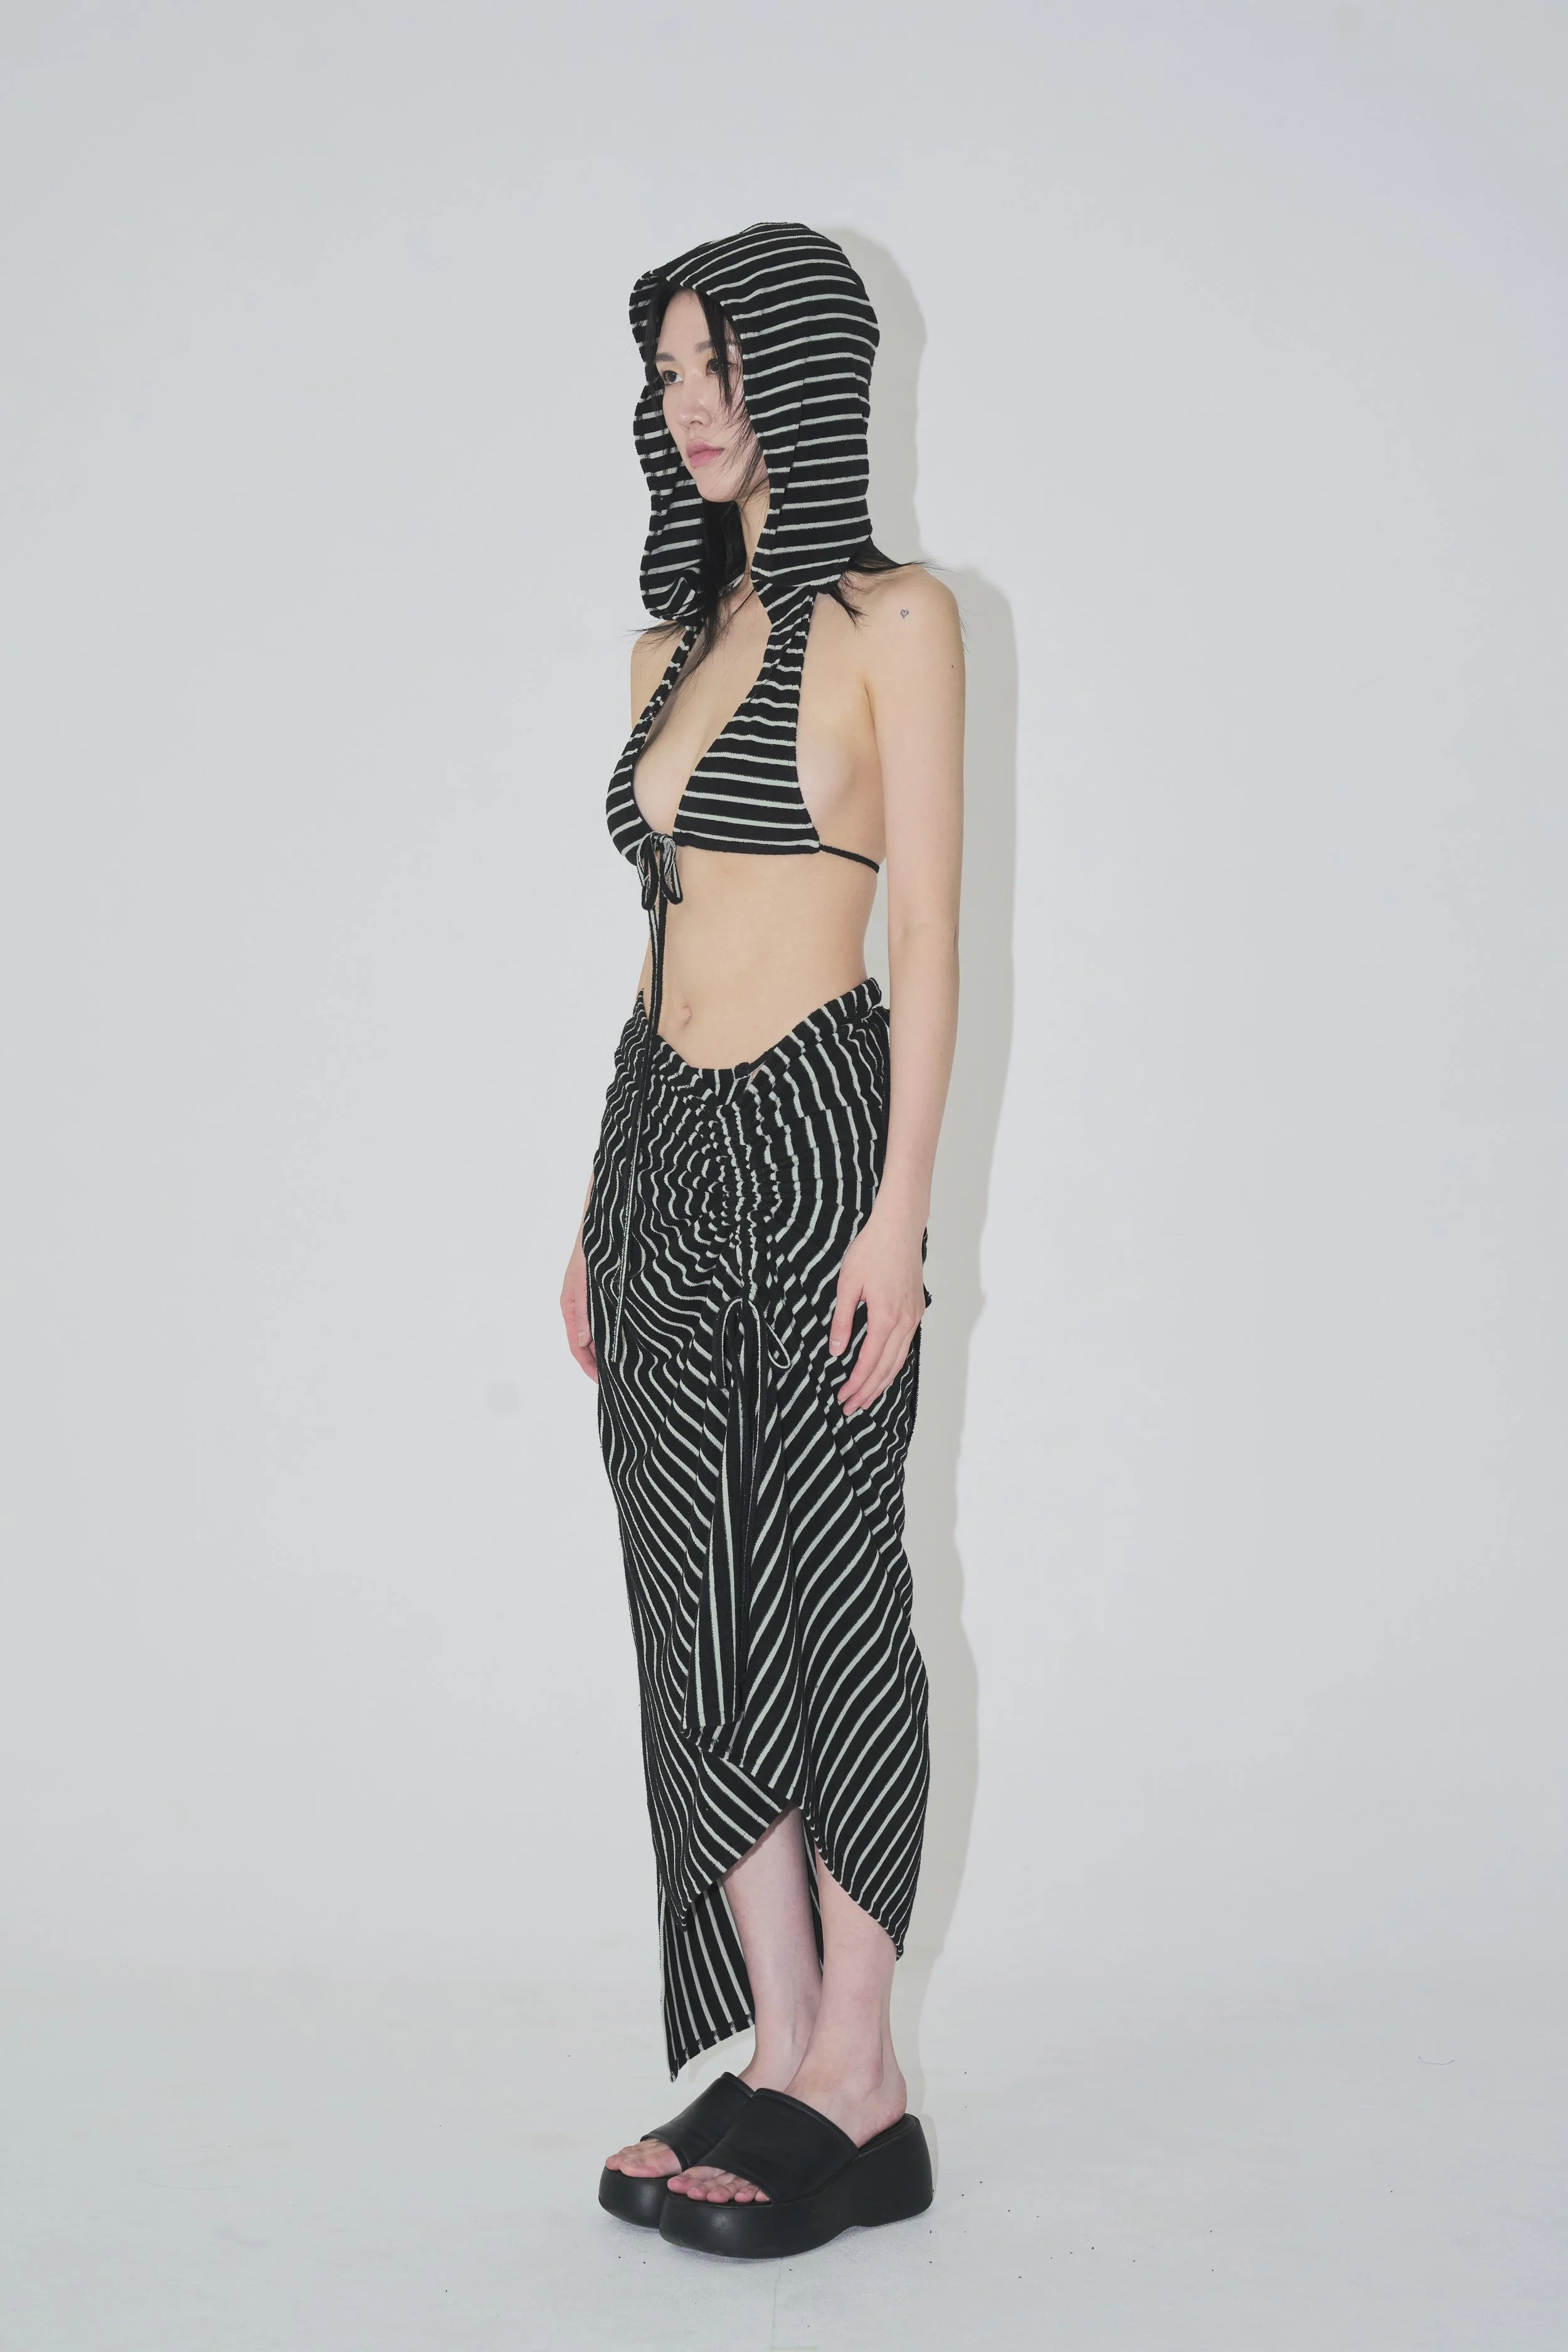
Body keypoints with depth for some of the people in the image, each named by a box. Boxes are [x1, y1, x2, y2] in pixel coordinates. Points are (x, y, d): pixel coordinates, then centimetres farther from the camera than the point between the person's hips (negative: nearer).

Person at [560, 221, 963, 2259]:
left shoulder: (891, 618, -3)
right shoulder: (679, 634, 16)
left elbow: (929, 930, -9)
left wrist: (901, 1210, -16)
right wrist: (601, 1212, 15)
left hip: (812, 1134, -7)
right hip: (660, 1139, 7)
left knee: (824, 1598, -1)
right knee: (698, 1606, 6)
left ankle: (853, 2091, 10)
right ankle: (781, 2064, 16)